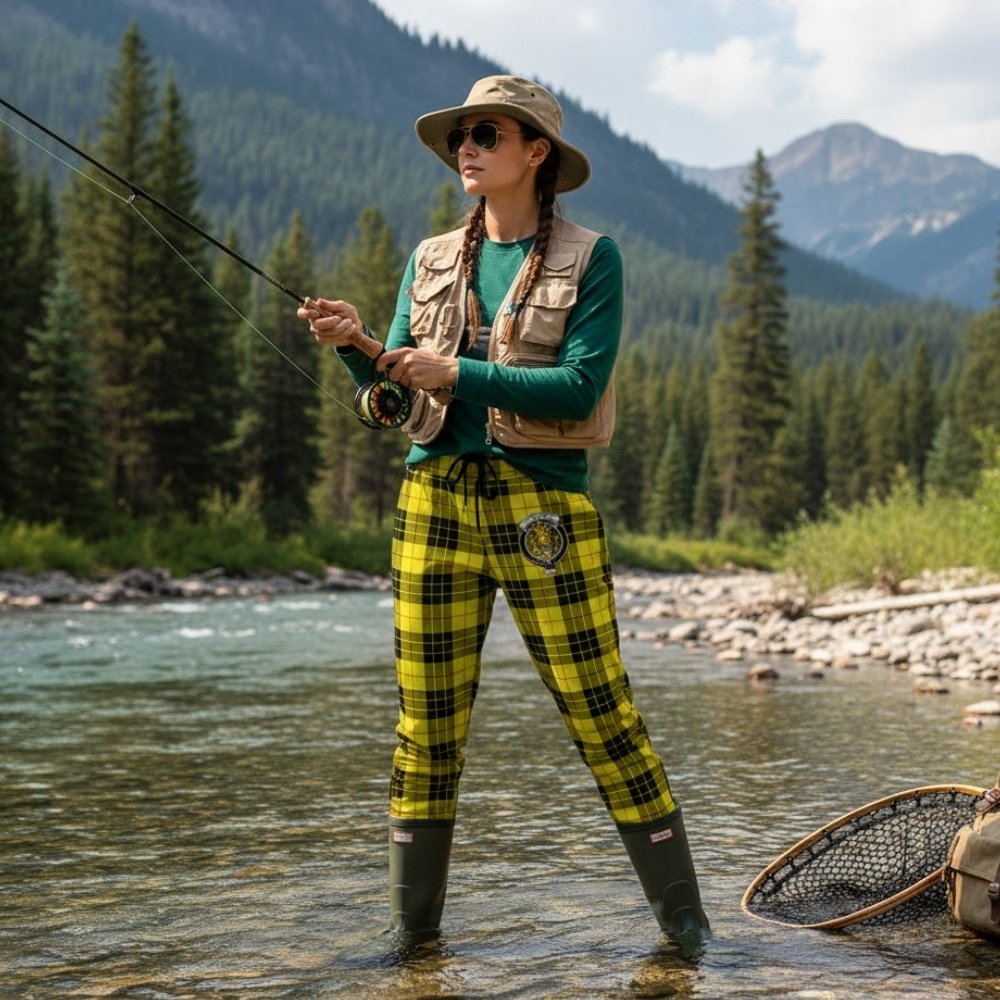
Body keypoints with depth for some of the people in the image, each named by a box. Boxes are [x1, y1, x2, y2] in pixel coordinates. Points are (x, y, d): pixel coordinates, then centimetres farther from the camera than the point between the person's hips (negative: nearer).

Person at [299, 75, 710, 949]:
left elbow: (580, 387, -11)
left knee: (601, 715, -4)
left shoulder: (589, 260, 1)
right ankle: (412, 926, 17)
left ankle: (685, 922, 8)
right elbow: (395, 393, 9)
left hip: (543, 506, -4)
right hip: (435, 498, 4)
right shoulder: (433, 261, 14)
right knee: (427, 719, 5)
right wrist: (355, 343, -11)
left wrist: (459, 373, -16)